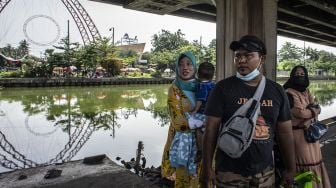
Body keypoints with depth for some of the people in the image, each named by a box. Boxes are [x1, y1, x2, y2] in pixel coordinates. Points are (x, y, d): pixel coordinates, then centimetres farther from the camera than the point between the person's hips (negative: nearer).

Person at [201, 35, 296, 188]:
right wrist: (207, 168, -11)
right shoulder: (223, 88, -10)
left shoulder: (277, 91, 1)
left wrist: (290, 169, 9)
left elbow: (285, 133, 6)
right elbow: (211, 130, -11)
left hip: (265, 173, 4)